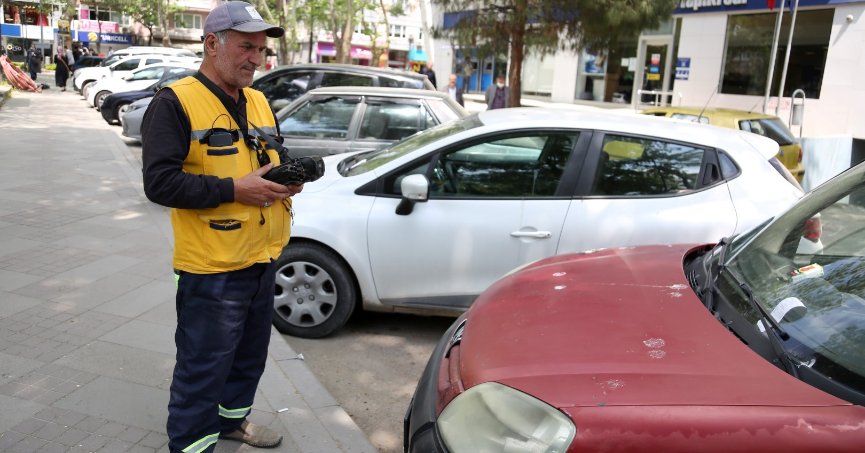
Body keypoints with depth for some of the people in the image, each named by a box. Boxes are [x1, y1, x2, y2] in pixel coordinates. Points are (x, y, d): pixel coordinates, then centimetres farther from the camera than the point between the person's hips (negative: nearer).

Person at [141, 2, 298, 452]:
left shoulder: (259, 102, 11)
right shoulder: (175, 102, -12)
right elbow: (159, 182, -19)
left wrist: (289, 178, -2)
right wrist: (233, 189, -24)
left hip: (263, 258, 8)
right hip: (213, 267, -8)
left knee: (250, 355, 23)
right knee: (203, 366, 3)